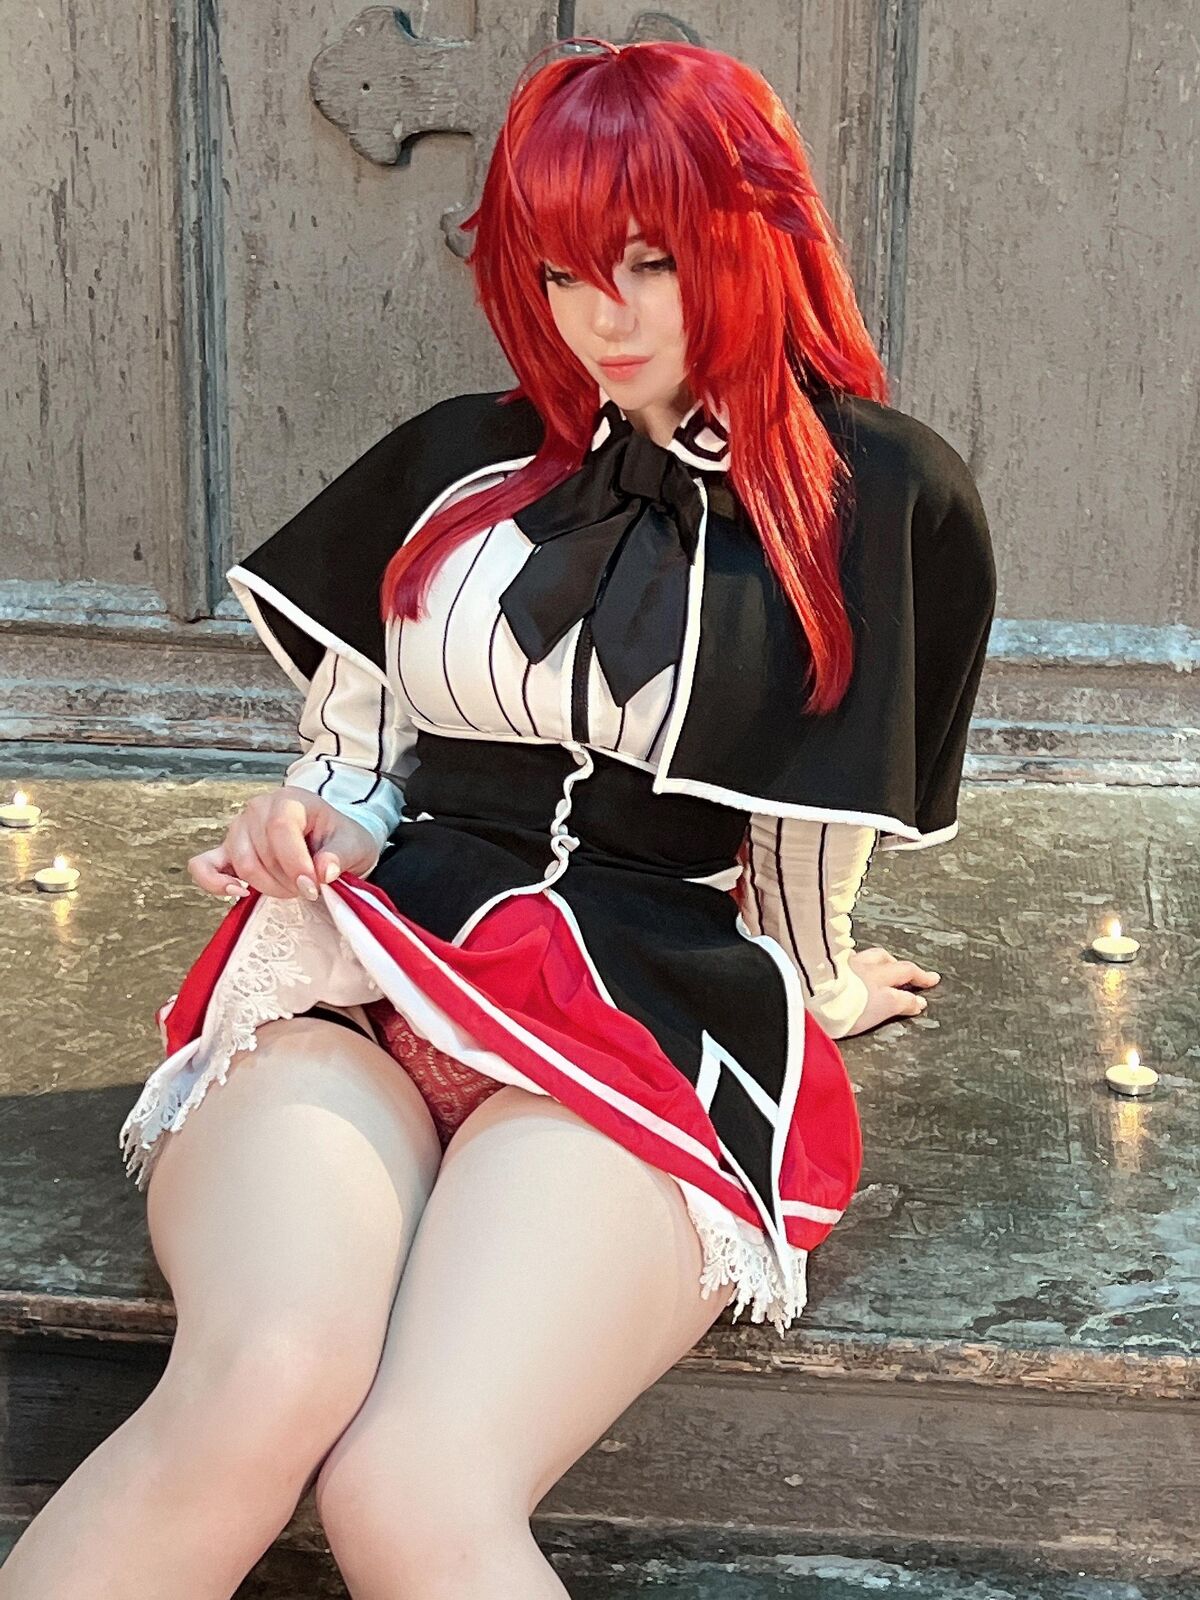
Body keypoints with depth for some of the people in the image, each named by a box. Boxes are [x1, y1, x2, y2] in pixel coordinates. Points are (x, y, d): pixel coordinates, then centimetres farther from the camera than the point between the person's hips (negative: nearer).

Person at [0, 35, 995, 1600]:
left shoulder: (884, 499, 7)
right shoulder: (460, 463, 19)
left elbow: (810, 860, 13)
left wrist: (808, 997, 27)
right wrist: (321, 830, 2)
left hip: (655, 1016, -2)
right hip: (367, 967, 3)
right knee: (258, 1391, -31)